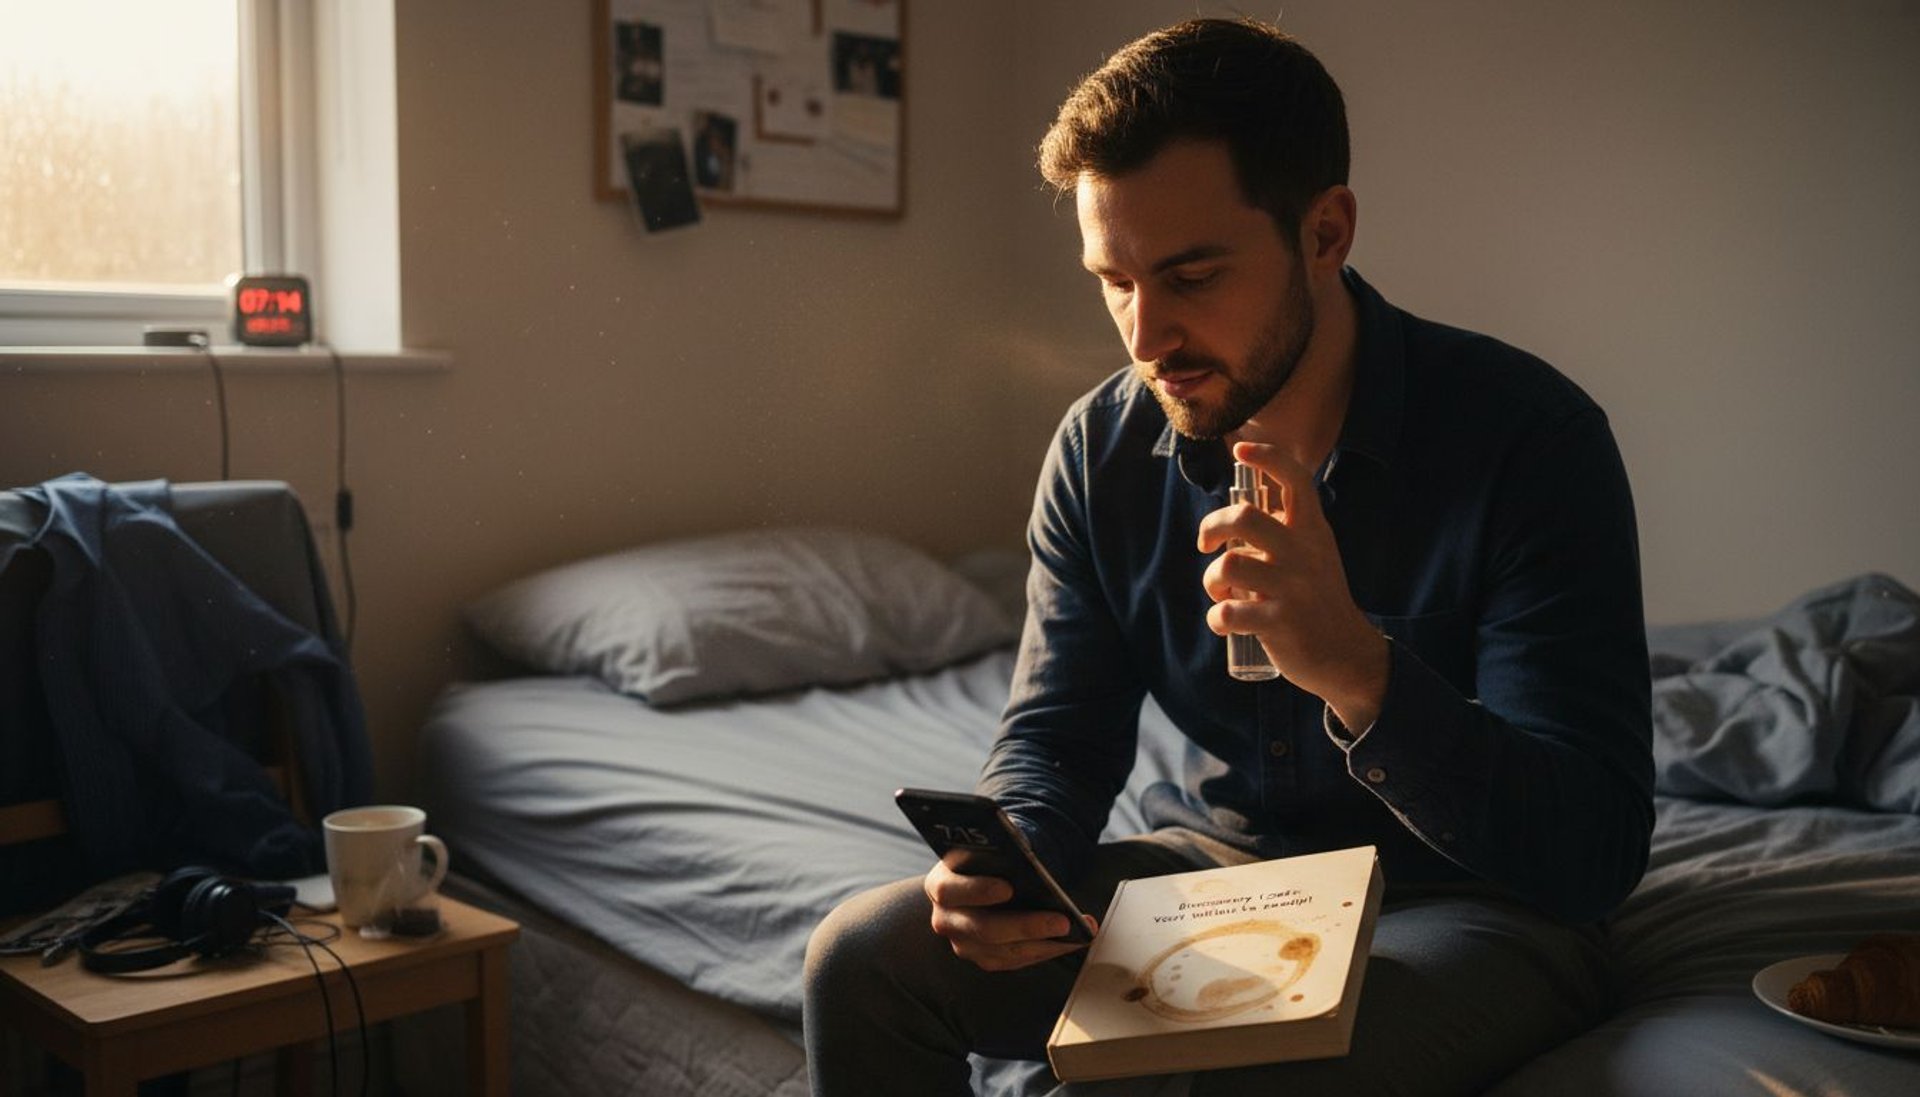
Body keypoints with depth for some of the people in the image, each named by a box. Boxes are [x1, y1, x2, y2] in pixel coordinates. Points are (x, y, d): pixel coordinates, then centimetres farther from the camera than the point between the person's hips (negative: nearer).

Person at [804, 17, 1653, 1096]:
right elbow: (1057, 736, 2)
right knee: (863, 956, -12)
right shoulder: (1103, 449, -5)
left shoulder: (1528, 436, -21)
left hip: (1467, 904, -4)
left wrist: (1356, 666, -42)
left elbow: (1593, 854, -24)